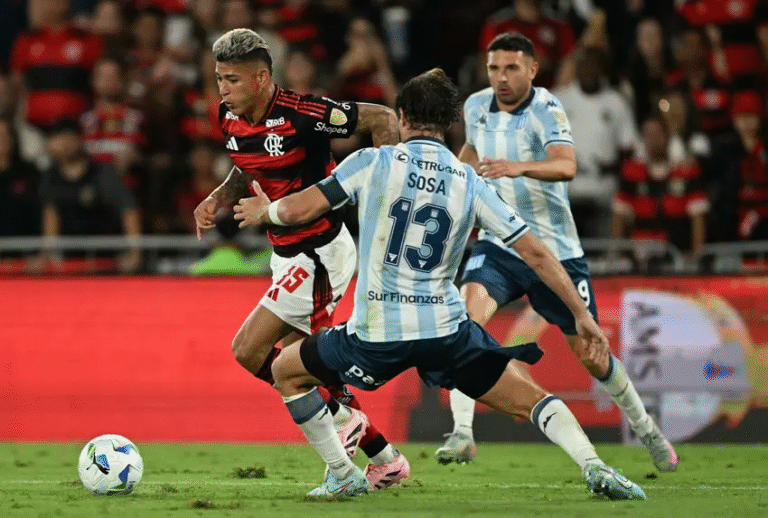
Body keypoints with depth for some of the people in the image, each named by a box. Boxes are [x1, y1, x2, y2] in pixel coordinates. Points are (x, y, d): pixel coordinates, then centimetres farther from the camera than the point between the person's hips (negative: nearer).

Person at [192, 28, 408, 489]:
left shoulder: (302, 114, -22)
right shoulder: (231, 119, 1)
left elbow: (383, 118, -15)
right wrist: (218, 199, 1)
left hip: (320, 253, -9)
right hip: (289, 255, 9)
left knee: (249, 351, -12)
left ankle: (339, 416, 5)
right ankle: (385, 459, 23)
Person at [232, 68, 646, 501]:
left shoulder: (372, 162, -2)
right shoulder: (470, 183, 4)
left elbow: (299, 210, -4)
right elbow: (536, 253, 4)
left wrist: (264, 211, 20)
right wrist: (581, 314, 13)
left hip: (377, 335, -2)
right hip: (446, 330, 2)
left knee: (286, 371, 23)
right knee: (529, 399, 11)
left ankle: (343, 476, 19)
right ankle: (595, 468, -12)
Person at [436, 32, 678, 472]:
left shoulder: (546, 109, -15)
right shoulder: (476, 107, 1)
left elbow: (566, 166, -35)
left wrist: (520, 167, -52)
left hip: (555, 249, -3)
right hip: (499, 244, 3)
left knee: (590, 354, 6)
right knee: (467, 312, -27)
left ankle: (646, 429, 33)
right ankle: (462, 435, -29)